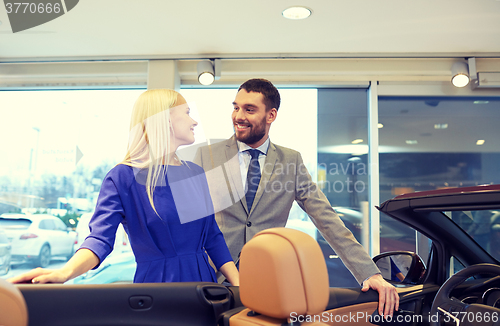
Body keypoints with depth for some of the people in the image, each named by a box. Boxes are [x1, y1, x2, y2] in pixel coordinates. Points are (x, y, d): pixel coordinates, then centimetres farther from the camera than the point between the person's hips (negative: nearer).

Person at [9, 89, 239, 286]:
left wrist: (239, 285, 0)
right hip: (156, 284, -5)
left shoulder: (195, 173, 9)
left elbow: (213, 236, 9)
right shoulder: (123, 177, -8)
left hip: (203, 281, 6)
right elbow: (101, 238, -16)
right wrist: (64, 272, -36)